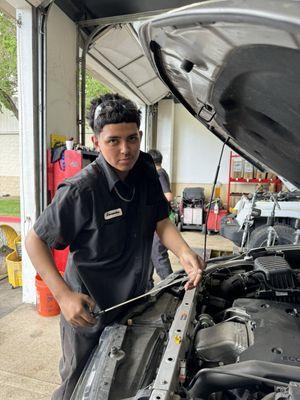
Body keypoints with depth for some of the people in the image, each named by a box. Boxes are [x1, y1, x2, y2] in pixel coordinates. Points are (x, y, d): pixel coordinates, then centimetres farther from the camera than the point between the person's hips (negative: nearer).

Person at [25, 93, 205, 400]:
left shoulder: (146, 172, -8)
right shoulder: (80, 190, -26)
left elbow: (161, 222, -5)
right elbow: (35, 241, -18)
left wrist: (184, 253, -24)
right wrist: (64, 295, -26)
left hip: (136, 300, 6)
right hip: (88, 309, -5)